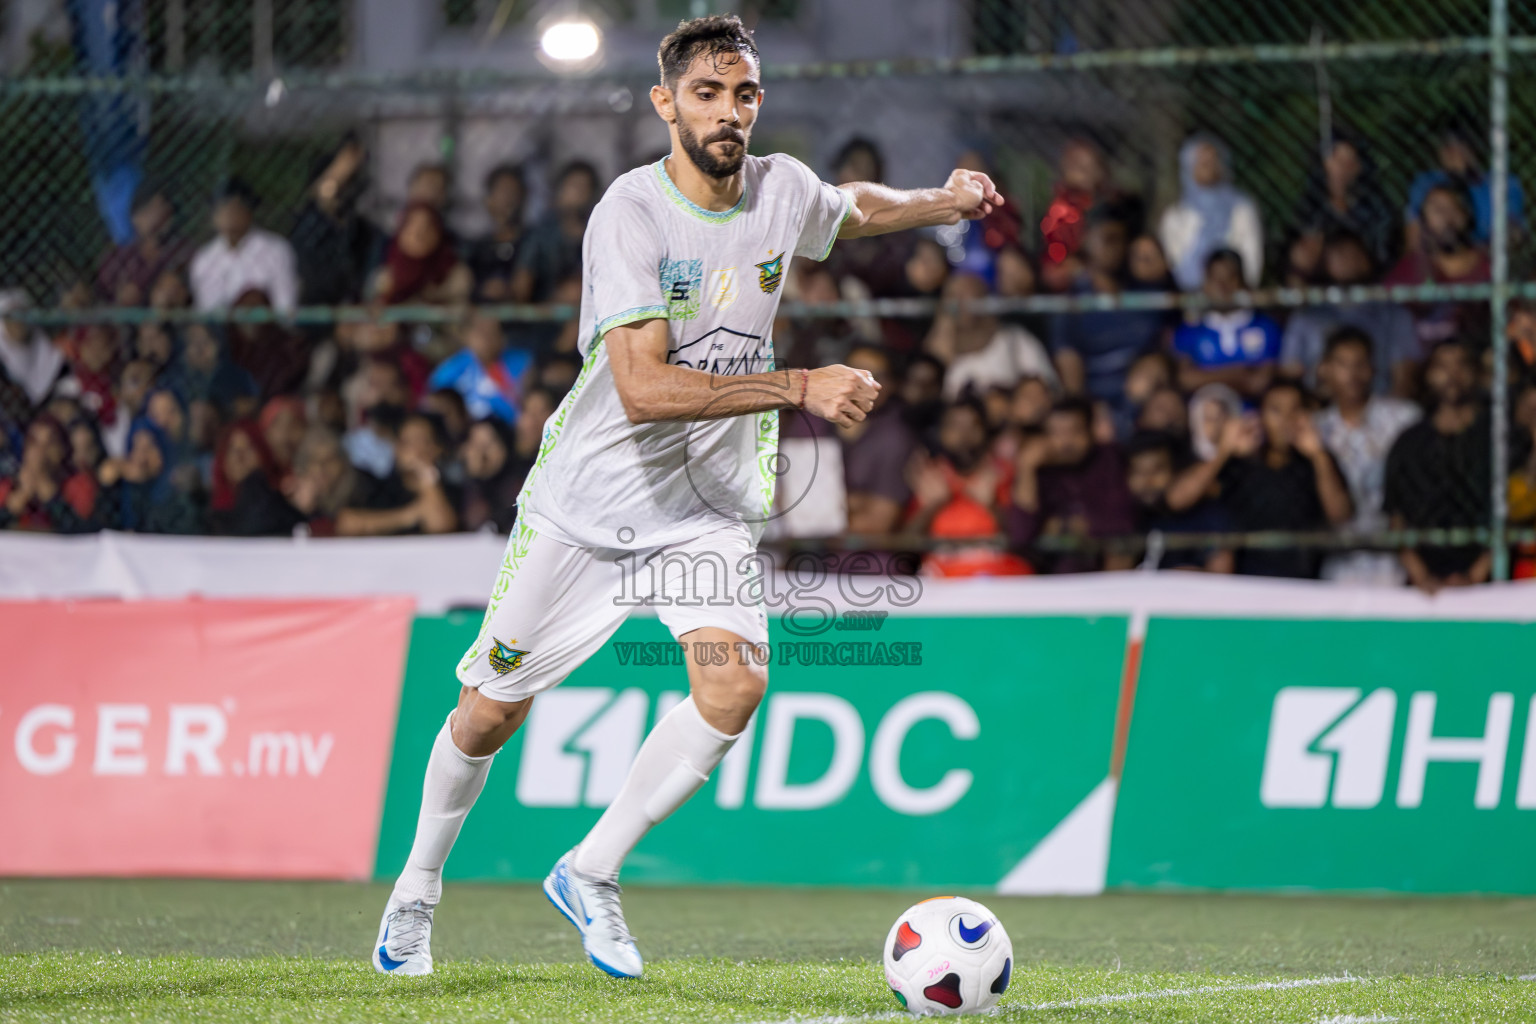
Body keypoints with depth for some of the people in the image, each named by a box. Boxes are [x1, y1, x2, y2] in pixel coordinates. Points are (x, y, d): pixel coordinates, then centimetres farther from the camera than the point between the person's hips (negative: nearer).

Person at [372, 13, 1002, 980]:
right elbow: (644, 389, -32)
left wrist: (942, 202, 5)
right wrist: (801, 386, -36)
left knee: (735, 682, -21)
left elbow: (853, 208, 23)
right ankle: (419, 886, 33)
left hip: (710, 506, 4)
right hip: (589, 496, -3)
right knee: (493, 709, 6)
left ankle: (592, 872, -3)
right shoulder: (630, 213, -22)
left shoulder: (783, 191, -5)